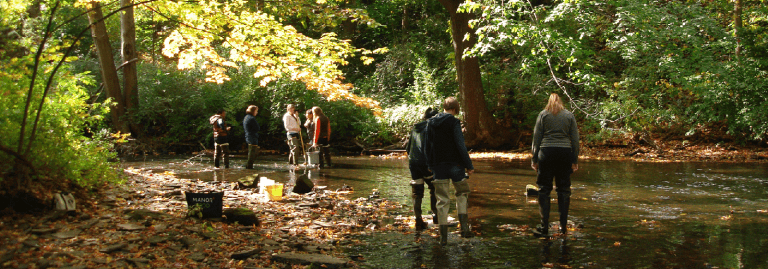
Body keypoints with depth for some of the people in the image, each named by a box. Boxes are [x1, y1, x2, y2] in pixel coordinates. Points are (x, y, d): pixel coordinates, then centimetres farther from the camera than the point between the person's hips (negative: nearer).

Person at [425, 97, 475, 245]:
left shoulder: (431, 123, 7)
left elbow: (427, 146, 12)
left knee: (442, 200, 7)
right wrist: (469, 165, -9)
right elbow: (460, 145, -15)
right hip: (454, 165, -4)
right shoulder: (453, 122, -11)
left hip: (438, 166, 4)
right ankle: (464, 228, 7)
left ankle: (443, 236, 5)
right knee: (462, 194, 16)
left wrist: (430, 165, 21)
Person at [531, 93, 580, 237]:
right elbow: (575, 139, 8)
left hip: (546, 152, -1)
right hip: (565, 152, 2)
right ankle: (563, 226, 10)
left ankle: (544, 226, -2)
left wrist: (534, 159, 6)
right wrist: (575, 160, 12)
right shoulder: (569, 115, 10)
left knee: (544, 190, 2)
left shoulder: (543, 114, 6)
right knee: (564, 190, 9)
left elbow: (537, 138, 2)